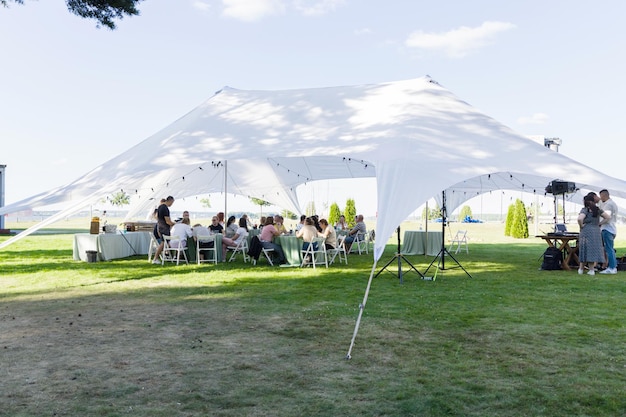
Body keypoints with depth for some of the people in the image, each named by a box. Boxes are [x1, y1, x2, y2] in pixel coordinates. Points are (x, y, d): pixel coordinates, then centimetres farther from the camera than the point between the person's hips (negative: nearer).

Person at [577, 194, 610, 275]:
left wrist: (581, 225, -10)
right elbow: (608, 217, 6)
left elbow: (580, 218, -26)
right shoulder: (598, 210, 8)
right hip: (596, 232, 4)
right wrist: (599, 223, 10)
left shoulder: (585, 209, -9)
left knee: (585, 250, 3)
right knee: (594, 249, 8)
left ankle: (581, 269, 11)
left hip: (586, 232, -4)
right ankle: (591, 269, 9)